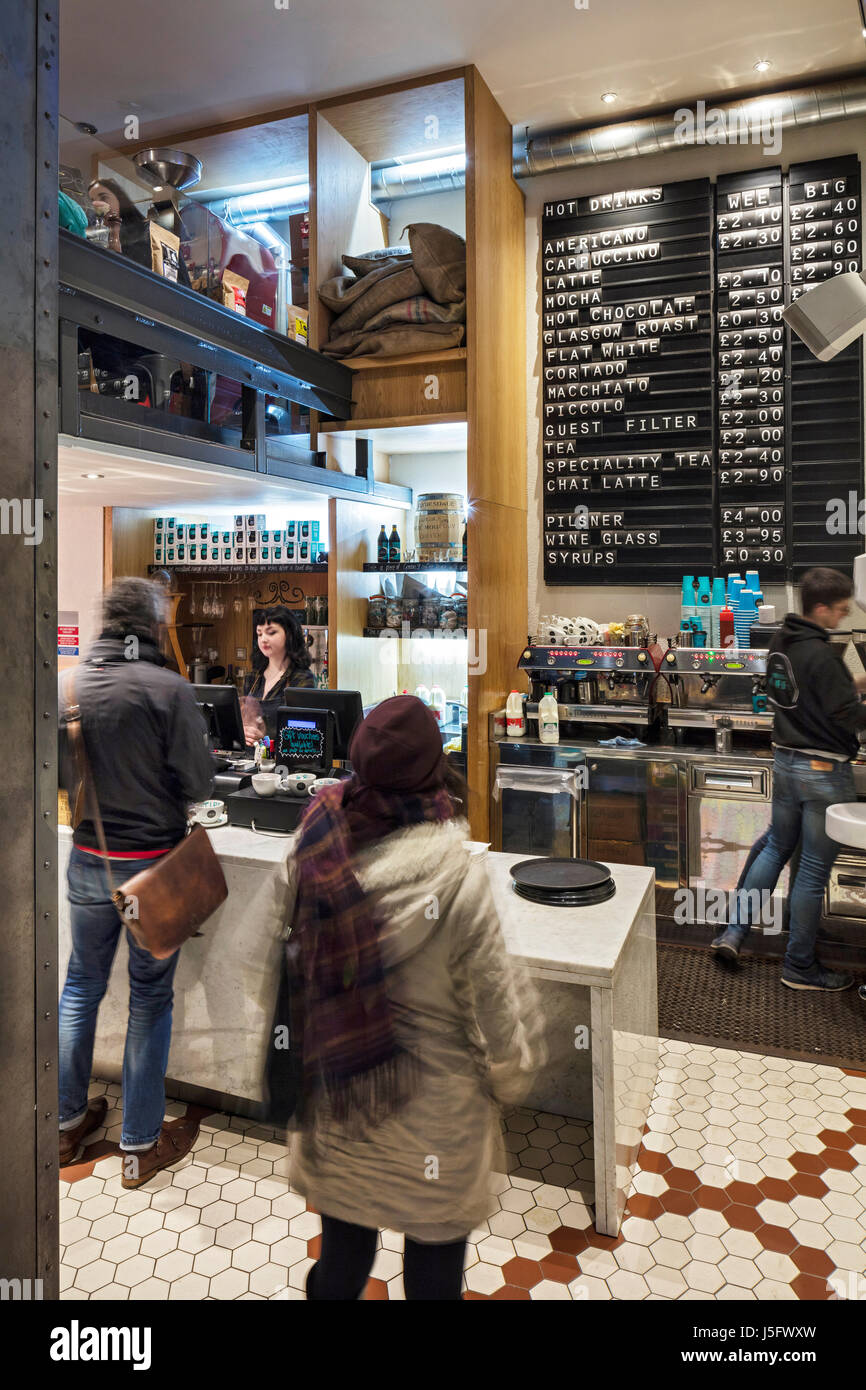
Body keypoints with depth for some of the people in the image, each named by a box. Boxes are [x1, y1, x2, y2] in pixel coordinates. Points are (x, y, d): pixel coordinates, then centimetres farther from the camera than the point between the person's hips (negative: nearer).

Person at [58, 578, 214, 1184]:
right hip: (153, 865, -4)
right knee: (150, 997, 10)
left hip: (87, 860, 5)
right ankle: (141, 1144, 23)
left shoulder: (67, 685, -4)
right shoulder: (168, 689, -19)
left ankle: (67, 1121, 37)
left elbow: (58, 774, 7)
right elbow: (198, 782, -15)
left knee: (81, 985, 21)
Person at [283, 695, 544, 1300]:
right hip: (431, 1114, -3)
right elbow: (496, 997, -16)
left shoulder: (315, 857, -15)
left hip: (337, 1100, 3)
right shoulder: (457, 876, -26)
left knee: (342, 1251, 26)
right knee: (435, 1264, 21)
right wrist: (511, 1074, 4)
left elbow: (292, 963, -3)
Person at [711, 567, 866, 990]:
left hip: (786, 761, 8)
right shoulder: (821, 656, -23)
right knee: (813, 871, 4)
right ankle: (799, 967, 17)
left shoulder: (781, 643, 5)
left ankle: (733, 931, 22)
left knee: (776, 848, 21)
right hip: (824, 770, -8)